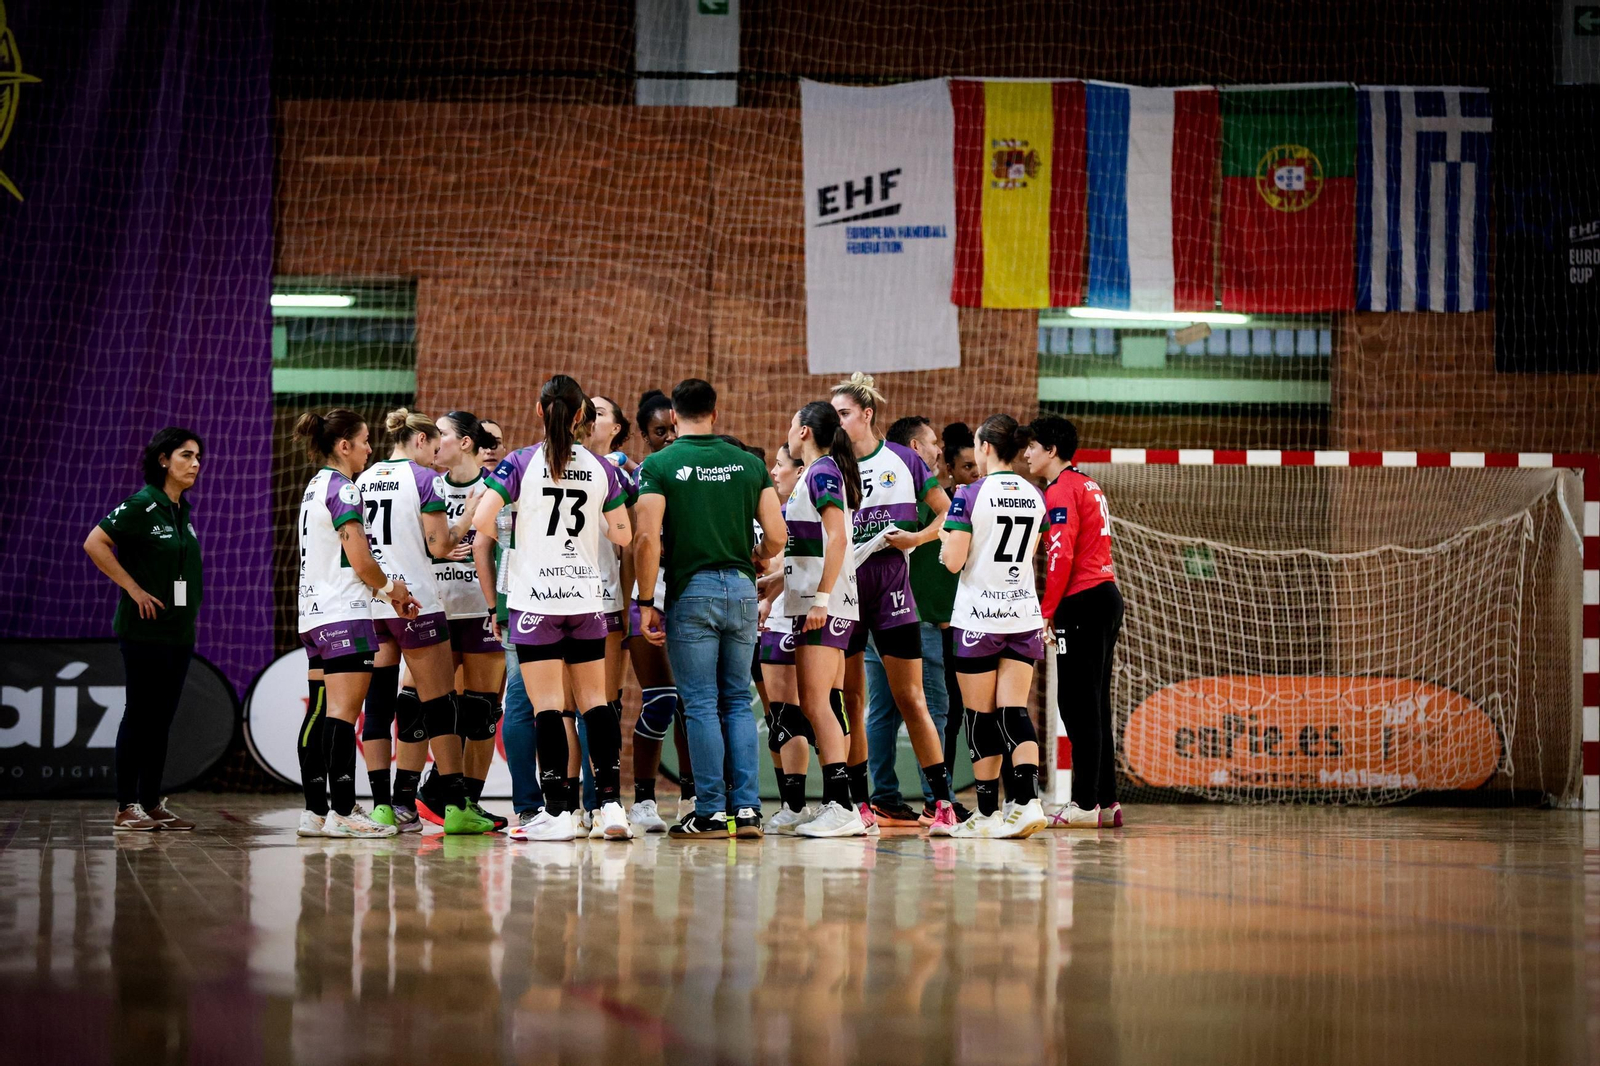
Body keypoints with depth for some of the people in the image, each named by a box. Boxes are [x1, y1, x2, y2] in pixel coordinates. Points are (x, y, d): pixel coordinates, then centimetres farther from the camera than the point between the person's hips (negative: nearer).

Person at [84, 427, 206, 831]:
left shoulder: (182, 510, 12)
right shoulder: (142, 505, -11)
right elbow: (94, 543, -18)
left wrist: (191, 610, 13)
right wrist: (133, 589, -16)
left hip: (180, 631, 8)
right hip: (145, 631, -8)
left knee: (162, 718, 9)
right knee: (140, 716, -4)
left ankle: (152, 804, 15)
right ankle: (126, 808, 0)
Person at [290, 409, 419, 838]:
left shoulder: (316, 487, 18)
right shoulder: (341, 489, -12)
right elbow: (361, 562, -16)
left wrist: (382, 592, 20)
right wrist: (391, 587, 3)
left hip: (315, 615, 10)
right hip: (344, 614, -10)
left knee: (320, 712, 9)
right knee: (344, 711, -10)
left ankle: (315, 810, 10)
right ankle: (342, 812, -12)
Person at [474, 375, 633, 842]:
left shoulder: (521, 463, -6)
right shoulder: (601, 468, 2)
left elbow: (482, 520, -16)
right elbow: (622, 535, 5)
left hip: (534, 597, -3)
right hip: (586, 597, 3)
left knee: (547, 706, -2)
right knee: (596, 701, 9)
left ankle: (558, 811, -2)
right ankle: (611, 802, 4)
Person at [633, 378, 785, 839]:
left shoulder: (659, 465, -4)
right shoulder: (749, 463, 6)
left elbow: (648, 539, -12)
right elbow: (776, 537, 4)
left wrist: (646, 602, -5)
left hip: (691, 590, -3)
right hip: (741, 590, 3)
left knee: (701, 705, 1)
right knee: (738, 701, 12)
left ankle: (711, 812, 2)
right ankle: (747, 806, 6)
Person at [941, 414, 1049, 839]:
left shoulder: (970, 495, -11)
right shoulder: (1035, 496, 6)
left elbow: (953, 561, -14)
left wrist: (945, 537, 5)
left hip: (978, 617, -5)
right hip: (1024, 616, 5)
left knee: (980, 717, 3)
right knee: (1015, 713, 2)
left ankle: (988, 813, 7)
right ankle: (1027, 801, -15)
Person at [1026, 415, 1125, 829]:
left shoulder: (1062, 489, -9)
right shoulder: (1088, 485, 19)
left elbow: (1061, 556, -17)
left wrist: (1045, 613, -14)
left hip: (1083, 603, -9)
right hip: (1106, 595, 9)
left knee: (1078, 704, -7)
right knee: (1094, 703, 12)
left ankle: (1085, 804, -8)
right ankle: (1106, 801, 14)